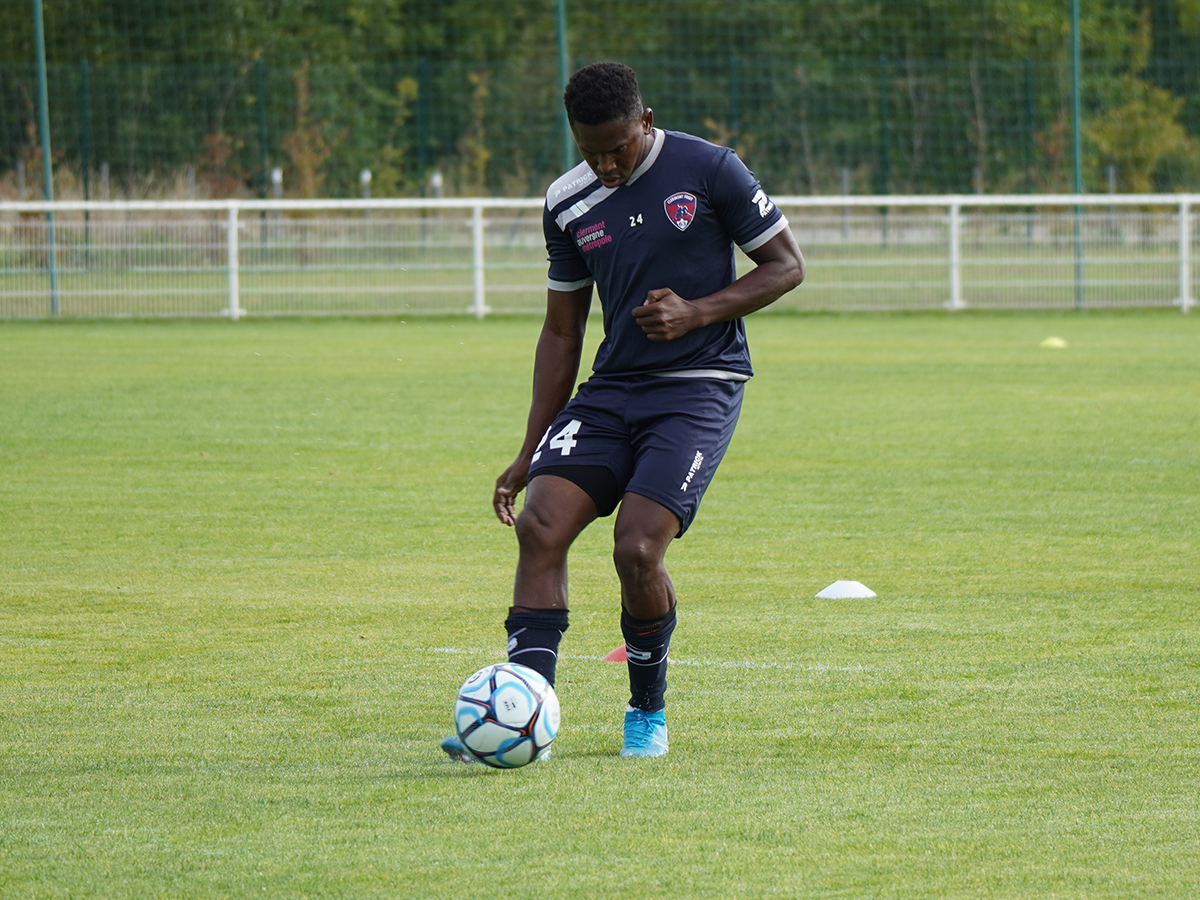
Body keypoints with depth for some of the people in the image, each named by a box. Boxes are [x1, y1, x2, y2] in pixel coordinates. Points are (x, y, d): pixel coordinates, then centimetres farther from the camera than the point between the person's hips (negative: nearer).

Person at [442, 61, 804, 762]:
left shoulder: (709, 170, -7)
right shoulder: (569, 204, 7)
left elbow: (786, 265, 0)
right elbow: (562, 330, 15)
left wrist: (697, 313, -15)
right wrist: (531, 452, 12)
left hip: (700, 387, -5)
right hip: (612, 389, 5)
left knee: (637, 550, -20)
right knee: (540, 524, -16)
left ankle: (650, 711, 6)